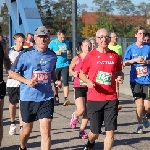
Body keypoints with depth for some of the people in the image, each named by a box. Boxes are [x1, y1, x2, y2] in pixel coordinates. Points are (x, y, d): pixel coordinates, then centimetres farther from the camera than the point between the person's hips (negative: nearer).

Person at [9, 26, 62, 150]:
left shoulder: (52, 56, 4)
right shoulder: (25, 54, -8)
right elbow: (12, 73, -3)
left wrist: (56, 80, 2)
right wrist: (27, 81, -18)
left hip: (46, 97, 1)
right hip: (28, 97, -1)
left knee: (46, 129, -10)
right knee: (27, 128, 15)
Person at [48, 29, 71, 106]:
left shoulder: (66, 43, 9)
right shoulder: (53, 43, -2)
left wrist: (68, 52, 1)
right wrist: (56, 53, -15)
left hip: (65, 65, 1)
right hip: (56, 65, -1)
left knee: (65, 82, -12)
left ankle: (66, 98, -17)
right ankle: (56, 98, 27)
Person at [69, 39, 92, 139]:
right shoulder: (77, 58, -4)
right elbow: (70, 69, 9)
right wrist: (74, 74, -10)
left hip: (89, 87, 3)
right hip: (79, 87, -3)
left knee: (87, 111, 4)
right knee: (81, 110, -14)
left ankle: (82, 130, 18)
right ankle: (75, 116, 22)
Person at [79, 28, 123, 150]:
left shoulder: (115, 56, 5)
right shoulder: (91, 55, -1)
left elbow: (119, 72, 19)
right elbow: (82, 73, 6)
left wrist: (120, 77, -3)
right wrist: (88, 81, -14)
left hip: (111, 99, 2)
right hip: (94, 99, -2)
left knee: (110, 131, -5)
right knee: (95, 132, 7)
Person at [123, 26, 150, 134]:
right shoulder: (131, 48, 3)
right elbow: (125, 63, 6)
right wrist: (135, 60, -9)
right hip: (135, 80, -1)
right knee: (140, 104, -6)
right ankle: (140, 125, 16)